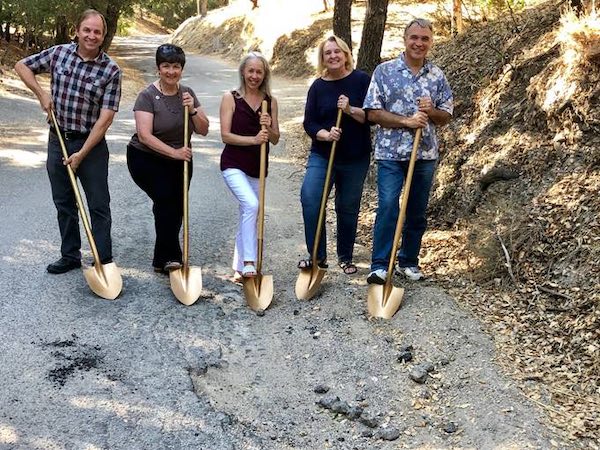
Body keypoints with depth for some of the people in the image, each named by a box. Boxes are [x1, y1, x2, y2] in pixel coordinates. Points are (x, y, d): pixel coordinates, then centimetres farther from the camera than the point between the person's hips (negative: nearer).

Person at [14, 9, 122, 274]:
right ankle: (70, 256, 27)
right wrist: (41, 94, -2)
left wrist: (82, 154, -18)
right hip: (58, 140, 4)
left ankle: (104, 263, 10)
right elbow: (21, 66, 13)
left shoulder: (111, 71, -11)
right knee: (63, 203, 13)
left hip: (91, 144, -4)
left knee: (98, 206, 1)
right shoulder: (58, 53, 0)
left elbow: (105, 118, -15)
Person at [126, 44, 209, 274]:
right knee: (166, 199, -22)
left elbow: (203, 130, 1)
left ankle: (163, 259, 17)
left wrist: (192, 110, -17)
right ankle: (169, 258, -14)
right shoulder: (148, 96, -14)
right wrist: (174, 152, -32)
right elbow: (144, 135, -24)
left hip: (179, 161, 5)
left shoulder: (187, 93, 2)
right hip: (146, 160, -5)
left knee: (176, 207, 0)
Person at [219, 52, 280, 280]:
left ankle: (239, 268, 24)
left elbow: (275, 139, 6)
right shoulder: (230, 98, -4)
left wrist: (268, 128, -15)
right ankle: (248, 263, -21)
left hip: (257, 167, 5)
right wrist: (253, 139, -23)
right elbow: (225, 135, -10)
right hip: (234, 165, -5)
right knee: (251, 205, -26)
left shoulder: (270, 101, 6)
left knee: (247, 217, 11)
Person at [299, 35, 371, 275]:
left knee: (348, 208, 9)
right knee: (310, 199, -17)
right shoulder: (318, 86, 3)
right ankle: (317, 255, -4)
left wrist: (350, 110, -21)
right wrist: (326, 135, -18)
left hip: (355, 157, -1)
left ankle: (345, 257, 26)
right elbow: (309, 123, 1)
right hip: (322, 155, 1)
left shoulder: (361, 80, -2)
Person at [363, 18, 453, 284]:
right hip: (390, 153, -3)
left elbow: (446, 117, 10)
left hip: (425, 155, 3)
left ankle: (409, 262, 24)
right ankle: (380, 265, -4)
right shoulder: (385, 71, -1)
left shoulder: (437, 76, 7)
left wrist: (431, 111, -13)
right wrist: (407, 121, -17)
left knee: (417, 211, 10)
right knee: (387, 207, -12)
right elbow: (372, 113, -7)